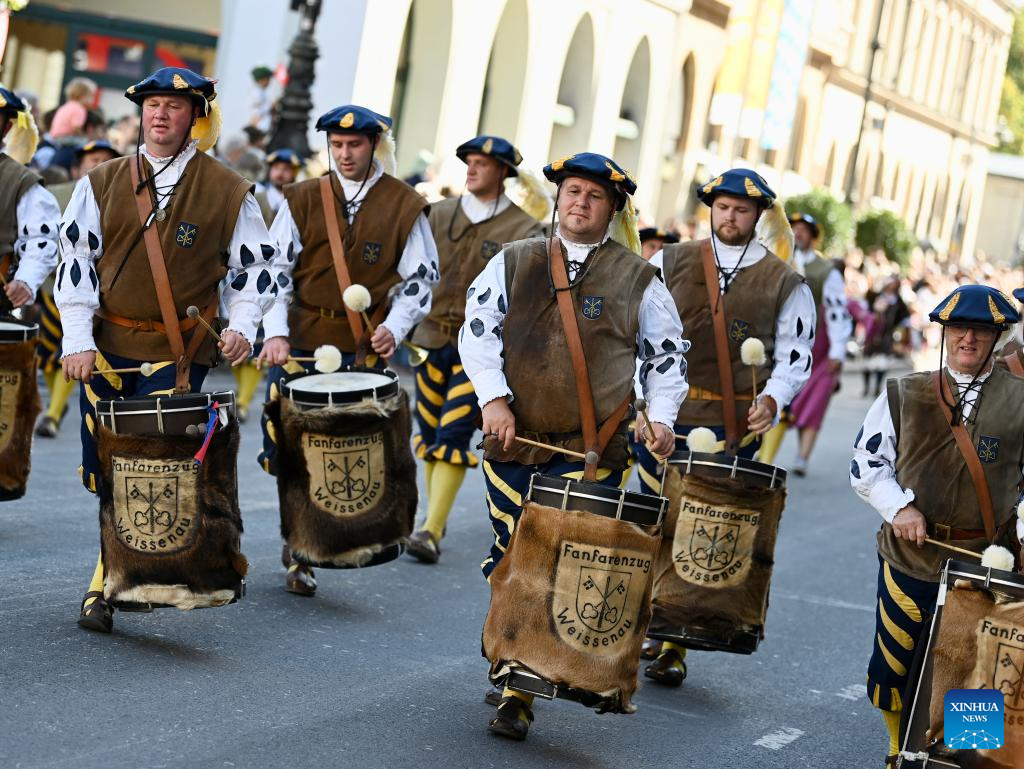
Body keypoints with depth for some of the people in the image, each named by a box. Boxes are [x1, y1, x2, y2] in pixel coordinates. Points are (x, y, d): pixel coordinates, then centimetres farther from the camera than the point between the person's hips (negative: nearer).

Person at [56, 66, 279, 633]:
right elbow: (77, 261, 2)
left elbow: (256, 267, 7)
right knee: (102, 474, 5)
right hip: (106, 346, 3)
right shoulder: (101, 183, 6)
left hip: (178, 354, -3)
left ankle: (106, 589, 0)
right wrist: (78, 340, -8)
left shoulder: (229, 192, 1)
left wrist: (241, 327, -9)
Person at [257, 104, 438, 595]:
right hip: (298, 342, 1)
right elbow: (275, 269, 1)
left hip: (363, 349, -1)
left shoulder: (404, 206, 3)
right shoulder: (302, 200, 5)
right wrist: (275, 332, -13)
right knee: (283, 449, -1)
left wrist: (394, 327, -13)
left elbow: (420, 278, 3)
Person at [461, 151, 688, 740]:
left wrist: (661, 416, -2)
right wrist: (494, 399, -9)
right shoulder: (514, 262, 9)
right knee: (509, 562, 8)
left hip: (593, 448, -2)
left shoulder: (638, 279, 7)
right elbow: (478, 330, 3)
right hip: (515, 439, 2)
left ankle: (521, 692, -6)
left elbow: (668, 354, 12)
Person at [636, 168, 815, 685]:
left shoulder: (785, 283, 5)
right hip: (665, 415, 2)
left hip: (732, 426, -2)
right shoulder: (669, 263, 8)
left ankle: (674, 647, 6)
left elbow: (795, 357, 4)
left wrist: (772, 399, -13)